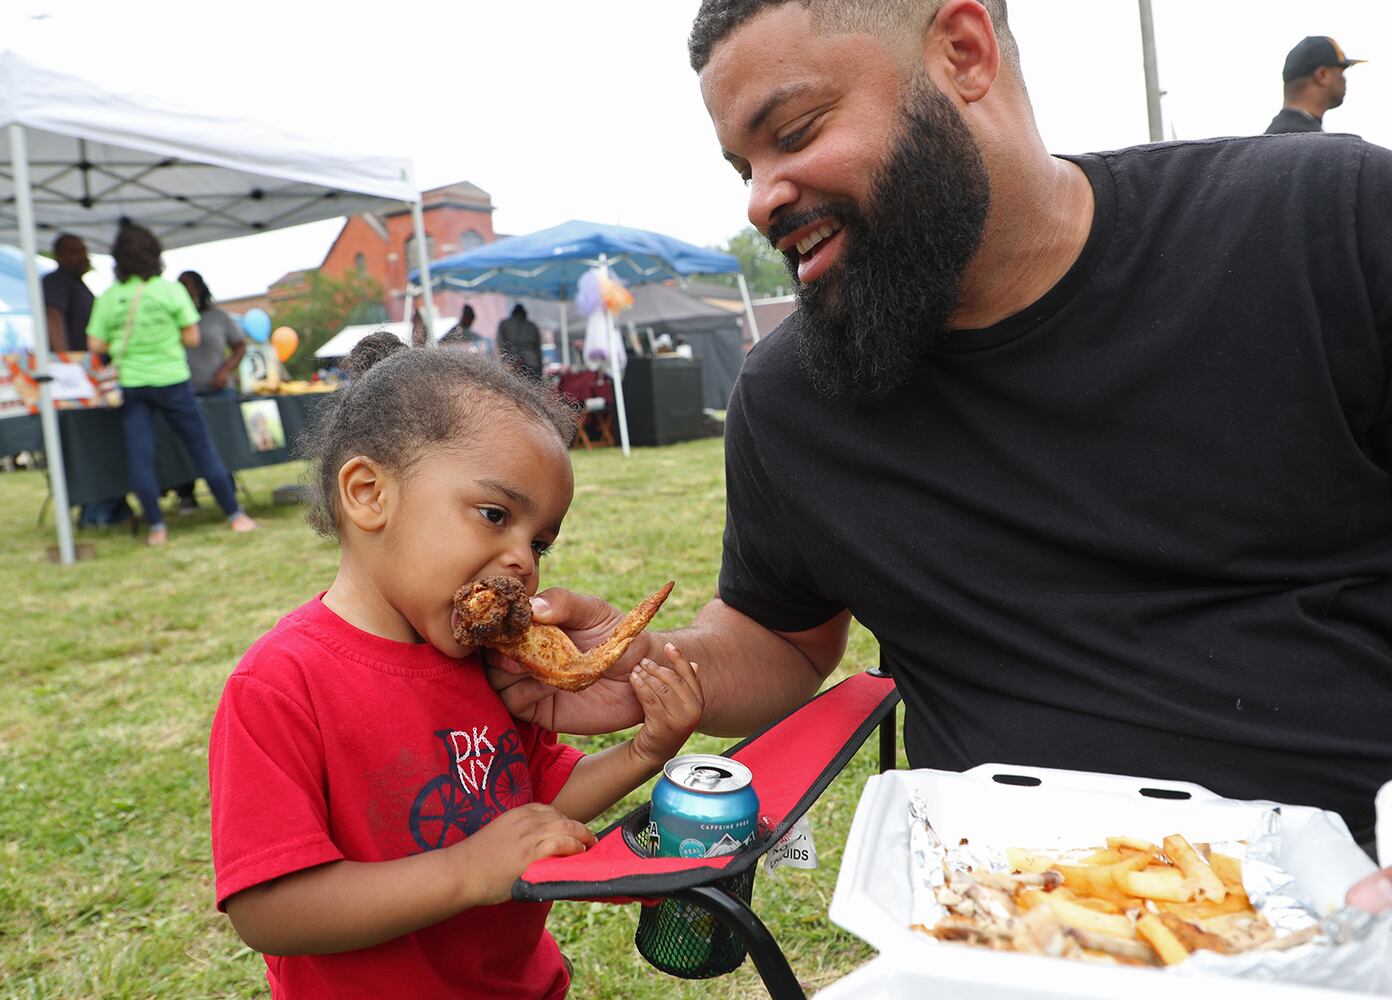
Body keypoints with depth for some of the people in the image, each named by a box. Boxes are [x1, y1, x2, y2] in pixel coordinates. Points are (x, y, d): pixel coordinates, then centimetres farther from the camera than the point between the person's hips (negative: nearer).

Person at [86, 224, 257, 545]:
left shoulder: (108, 298, -1)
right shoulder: (170, 290, -5)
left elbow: (95, 345, 0)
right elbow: (192, 339, -3)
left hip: (130, 383, 1)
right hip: (170, 380, -1)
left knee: (139, 458, 4)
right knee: (202, 449, 5)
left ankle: (156, 527, 5)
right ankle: (235, 515, 10)